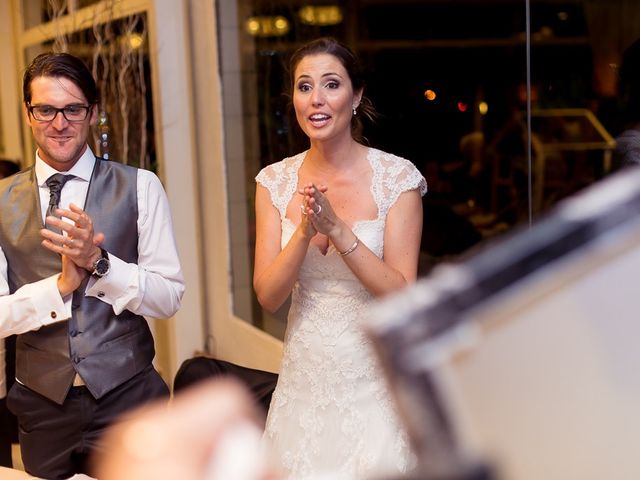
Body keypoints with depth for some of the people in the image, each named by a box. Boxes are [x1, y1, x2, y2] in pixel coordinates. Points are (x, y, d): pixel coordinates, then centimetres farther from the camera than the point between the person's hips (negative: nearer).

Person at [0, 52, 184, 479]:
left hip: (126, 398, -2)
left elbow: (170, 298, -6)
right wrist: (61, 284, -18)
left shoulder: (139, 187, -2)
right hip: (43, 406, 2)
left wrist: (98, 261, -20)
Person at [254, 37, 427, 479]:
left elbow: (402, 295, -14)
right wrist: (305, 231, -20)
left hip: (373, 380, -3)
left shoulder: (397, 177, -9)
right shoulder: (276, 181, 0)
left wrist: (337, 229, -23)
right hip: (304, 379, 3)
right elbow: (268, 296, -5)